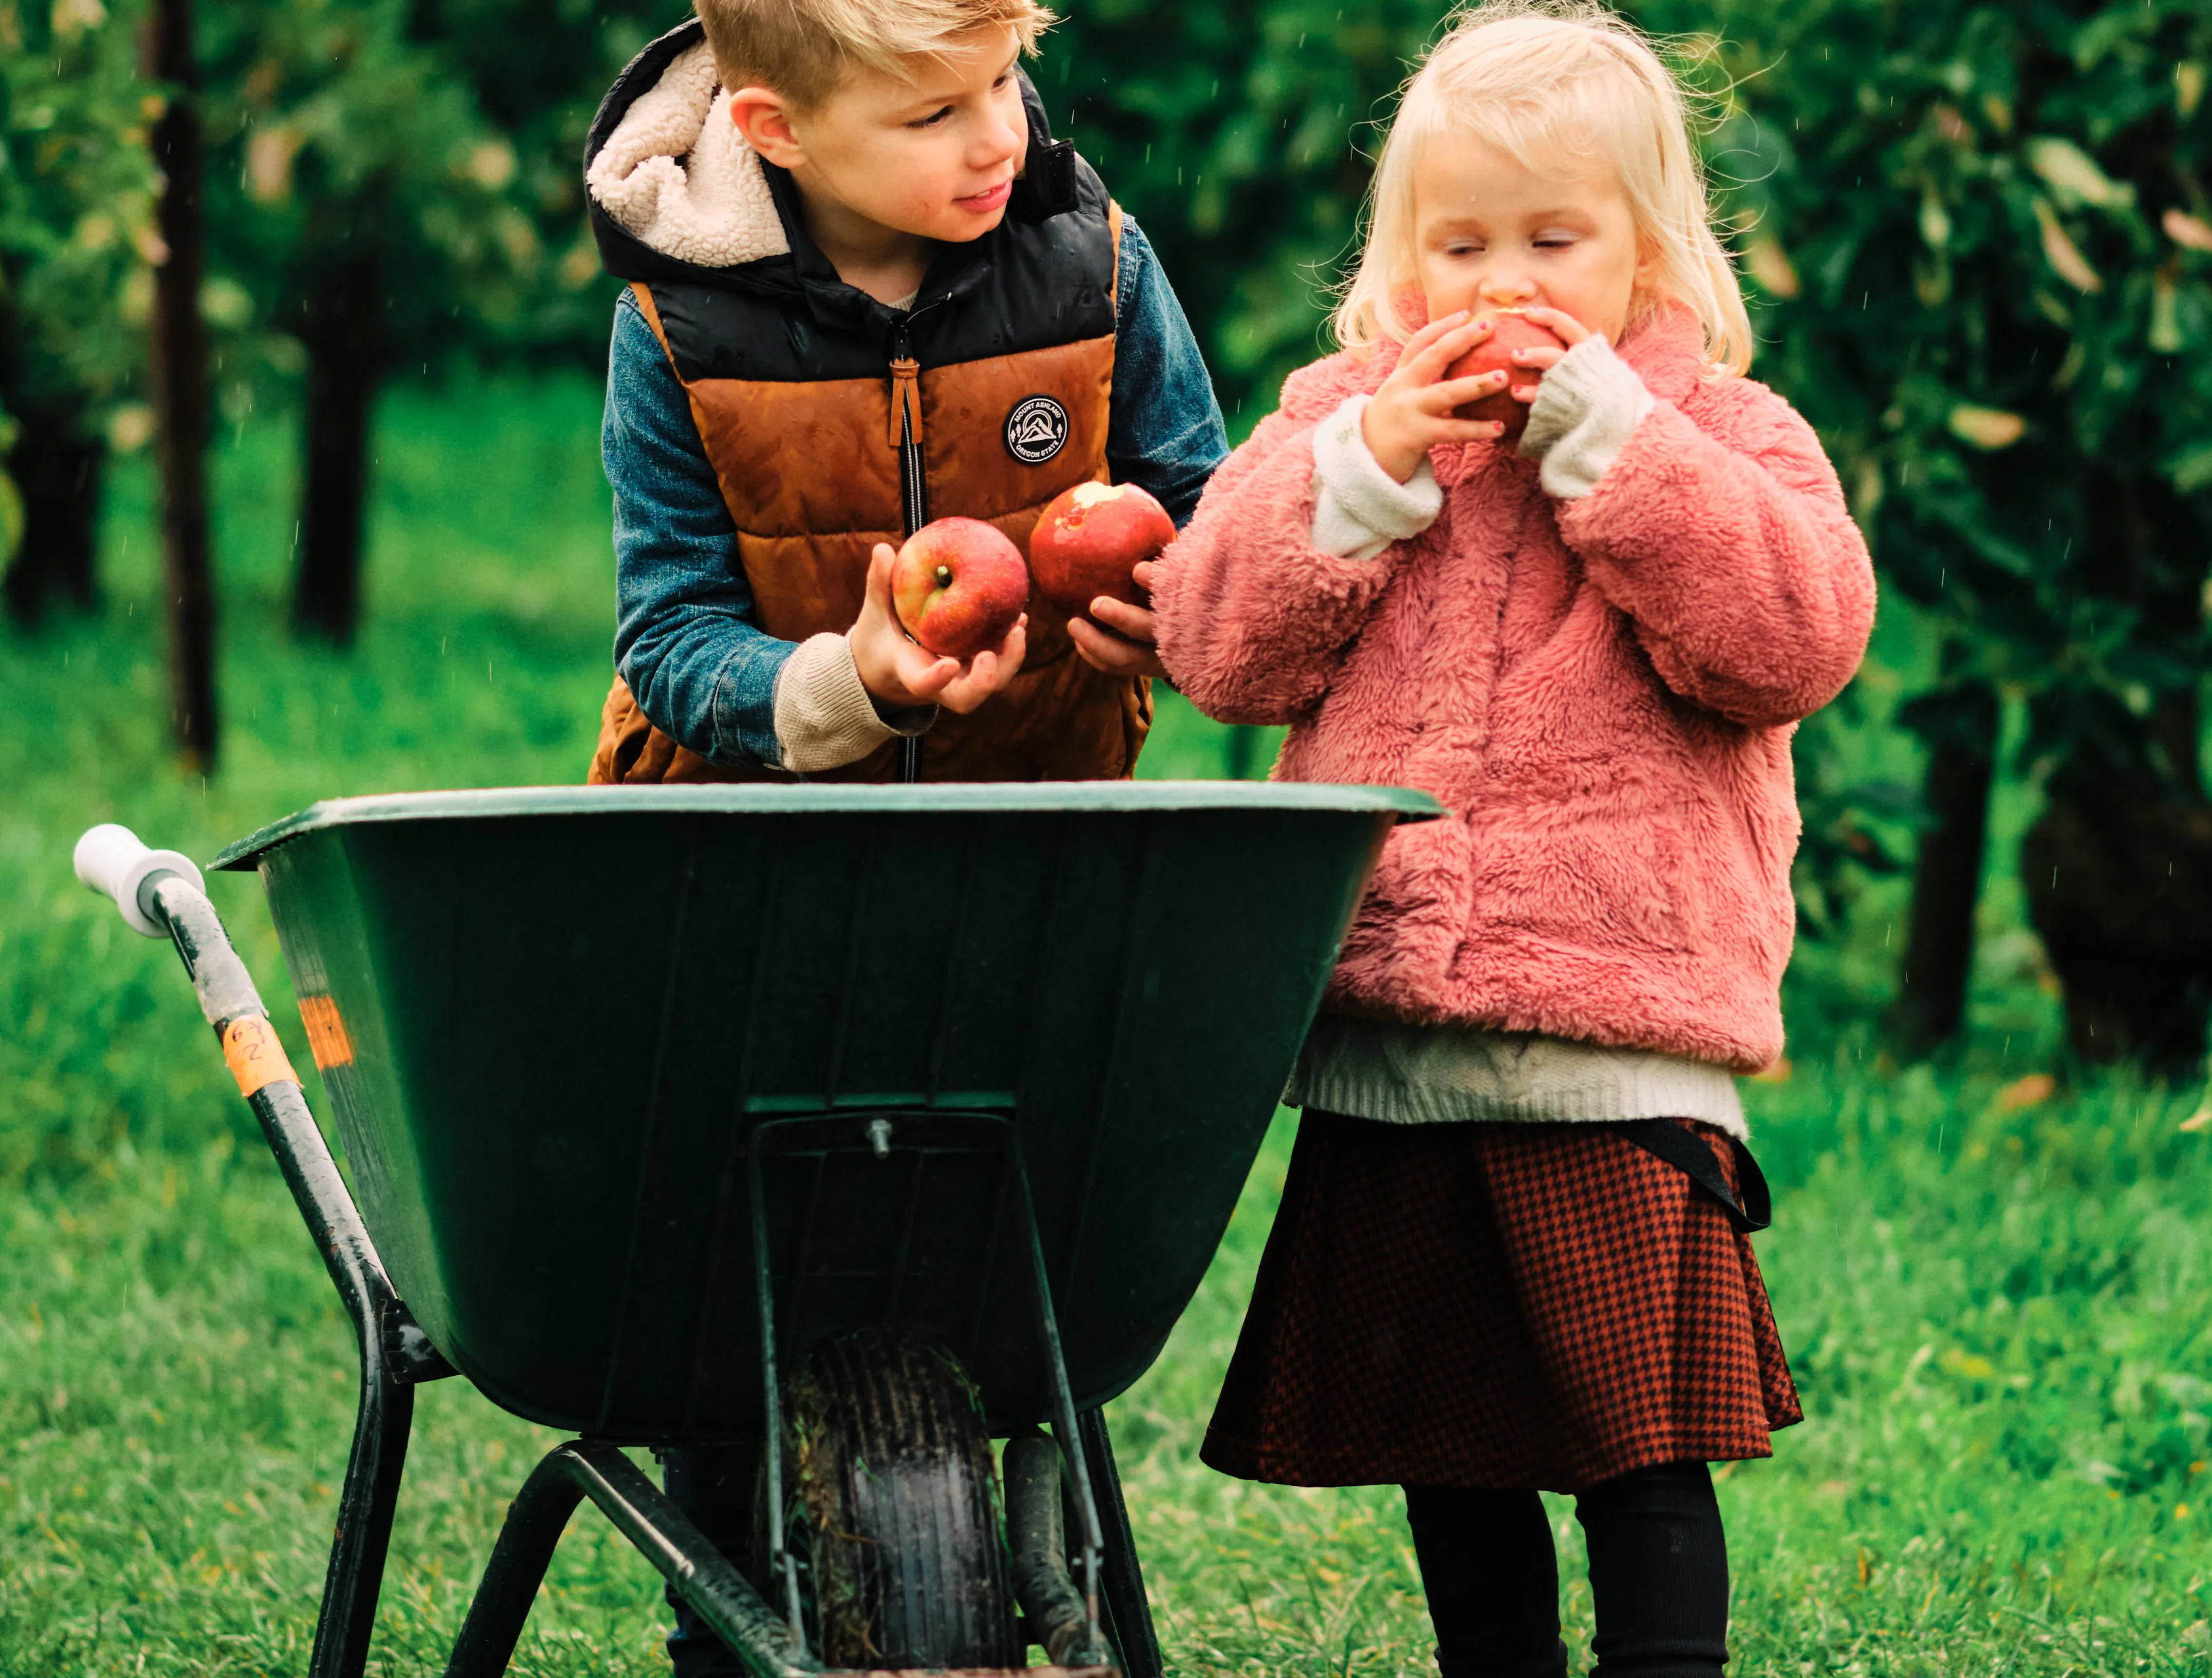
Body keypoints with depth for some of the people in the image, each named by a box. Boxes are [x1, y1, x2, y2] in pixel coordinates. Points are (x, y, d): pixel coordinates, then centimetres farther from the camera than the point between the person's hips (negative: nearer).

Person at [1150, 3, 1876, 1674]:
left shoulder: (1723, 436, 3)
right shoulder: (1339, 415, 11)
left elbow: (1793, 636, -15)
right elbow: (1219, 642, 1)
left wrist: (1597, 426, -16)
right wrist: (1368, 465, -12)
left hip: (1618, 1049, -4)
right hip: (1381, 1052, 4)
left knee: (1640, 1450, -4)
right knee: (1450, 1460, 13)